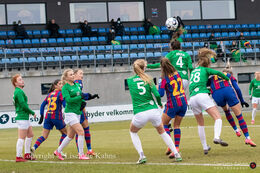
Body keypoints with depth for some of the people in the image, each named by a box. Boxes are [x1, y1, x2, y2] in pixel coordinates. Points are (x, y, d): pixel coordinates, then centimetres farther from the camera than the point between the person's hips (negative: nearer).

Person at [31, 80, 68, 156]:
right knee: (65, 133, 16)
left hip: (48, 117, 5)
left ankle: (34, 147, -19)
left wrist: (42, 116, 19)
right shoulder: (60, 93, -4)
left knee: (44, 136, 4)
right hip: (57, 117, -5)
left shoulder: (49, 94, 15)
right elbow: (65, 104, -12)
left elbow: (42, 105, 16)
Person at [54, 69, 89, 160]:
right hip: (70, 112, -8)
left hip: (77, 112, 8)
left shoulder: (77, 85, 12)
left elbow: (81, 95, 20)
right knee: (81, 132, -16)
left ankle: (58, 151, 27)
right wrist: (81, 97, -25)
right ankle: (81, 154, -9)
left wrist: (83, 101, -1)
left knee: (70, 135, 13)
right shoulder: (65, 88, -10)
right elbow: (68, 99, -22)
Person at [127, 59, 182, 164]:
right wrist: (160, 104, 14)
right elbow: (157, 94, -6)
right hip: (153, 111, 1)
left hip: (140, 114, -1)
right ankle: (176, 154, 16)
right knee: (162, 132, 23)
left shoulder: (130, 81, 5)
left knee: (133, 132, 27)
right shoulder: (148, 79, 2)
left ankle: (141, 155, 10)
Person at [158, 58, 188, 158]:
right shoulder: (177, 74, 5)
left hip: (173, 104, -5)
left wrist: (159, 86, 5)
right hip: (183, 103, 5)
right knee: (176, 125, 14)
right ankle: (177, 148, 4)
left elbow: (160, 94, -14)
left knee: (164, 124, 13)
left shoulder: (165, 79, -12)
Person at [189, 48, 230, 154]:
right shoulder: (205, 70, 14)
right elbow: (217, 73, -2)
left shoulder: (194, 71, 29)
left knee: (200, 124, 19)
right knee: (218, 118, -12)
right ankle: (217, 137, -39)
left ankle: (205, 147, 18)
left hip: (192, 98, 6)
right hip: (202, 95, -6)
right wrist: (227, 78, 14)